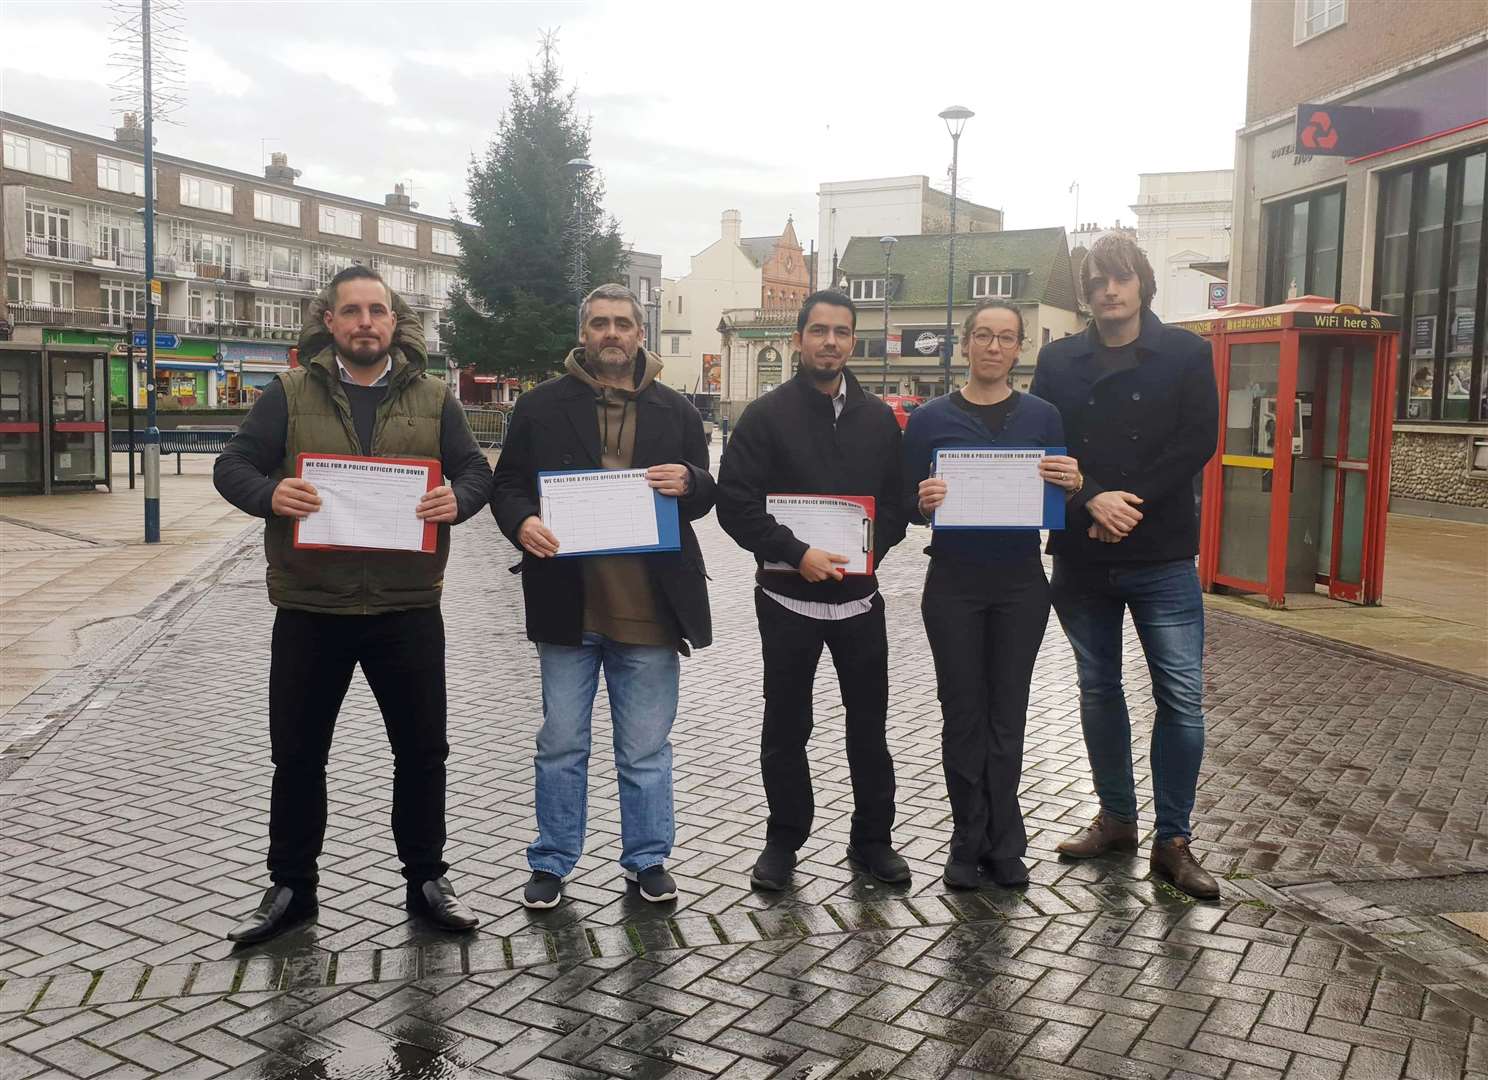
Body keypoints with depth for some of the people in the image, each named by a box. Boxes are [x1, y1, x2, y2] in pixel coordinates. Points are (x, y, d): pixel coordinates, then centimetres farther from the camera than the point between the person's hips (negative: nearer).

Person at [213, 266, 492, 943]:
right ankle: (291, 888, 29)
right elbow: (232, 465, 1)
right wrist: (269, 494, -21)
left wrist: (458, 499, -16)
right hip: (309, 608, 0)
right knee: (298, 755, 11)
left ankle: (426, 881, 27)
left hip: (407, 608, 1)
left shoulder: (432, 398, 6)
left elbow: (476, 471, 7)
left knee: (422, 751, 10)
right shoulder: (290, 394, 2)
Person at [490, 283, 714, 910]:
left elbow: (706, 497, 13)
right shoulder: (542, 406, 4)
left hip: (649, 608, 1)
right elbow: (507, 484, 6)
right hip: (567, 604, 0)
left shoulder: (675, 411, 9)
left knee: (646, 749, 11)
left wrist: (689, 482, -10)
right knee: (561, 744, 10)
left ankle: (648, 860, 26)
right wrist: (521, 523, -15)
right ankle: (551, 863, 25)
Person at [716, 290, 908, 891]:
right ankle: (784, 840, 24)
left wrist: (872, 549, -8)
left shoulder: (878, 418, 7)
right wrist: (796, 553, -19)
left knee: (869, 723, 10)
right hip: (788, 598, -3)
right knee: (785, 727, 8)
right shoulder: (766, 416, -4)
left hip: (860, 595, 3)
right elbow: (735, 505, -10)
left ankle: (872, 840, 25)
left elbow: (898, 500, 10)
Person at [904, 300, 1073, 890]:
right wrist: (925, 503, -22)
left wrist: (1070, 486, -17)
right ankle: (970, 840, 18)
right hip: (954, 583, -1)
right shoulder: (930, 418, 0)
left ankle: (1001, 844, 18)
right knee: (962, 713, 5)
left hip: (1020, 585, 1)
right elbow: (908, 504, 0)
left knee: (1007, 715, 7)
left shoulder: (1042, 416, 4)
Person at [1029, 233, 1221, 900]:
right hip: (1081, 556, 2)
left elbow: (1197, 443, -7)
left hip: (1161, 553, -2)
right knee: (1098, 691, 12)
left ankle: (1172, 840, 8)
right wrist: (1093, 501, -16)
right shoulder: (1059, 361, 7)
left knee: (1181, 699, -4)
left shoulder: (1185, 354, 2)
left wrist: (1129, 503, -15)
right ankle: (1116, 819, 27)